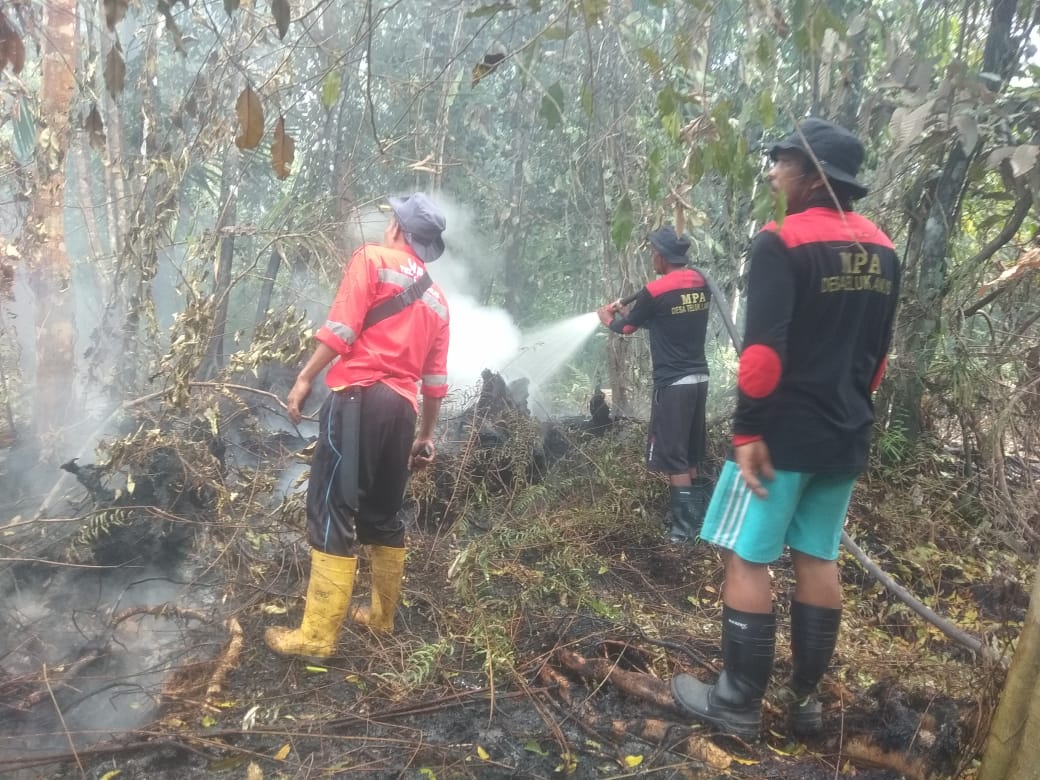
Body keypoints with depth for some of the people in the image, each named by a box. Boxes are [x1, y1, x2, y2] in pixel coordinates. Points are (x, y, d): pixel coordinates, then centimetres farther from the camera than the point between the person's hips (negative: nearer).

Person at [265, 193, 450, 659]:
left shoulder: (372, 258, 5)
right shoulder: (437, 300, 22)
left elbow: (342, 327, -10)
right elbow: (435, 379, 19)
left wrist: (305, 378, -7)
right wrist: (426, 434, 25)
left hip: (360, 397, -7)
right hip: (402, 409, 7)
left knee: (332, 511, -7)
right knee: (383, 515, 17)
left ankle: (316, 636, -5)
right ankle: (382, 617, 27)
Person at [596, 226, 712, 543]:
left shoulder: (655, 292, -15)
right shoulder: (701, 284, 7)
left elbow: (624, 327, 1)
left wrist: (606, 315, 23)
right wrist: (628, 311, 25)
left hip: (673, 383, -7)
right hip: (698, 378, 7)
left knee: (673, 456, 1)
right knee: (689, 454, 17)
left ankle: (685, 527, 4)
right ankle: (694, 514, 24)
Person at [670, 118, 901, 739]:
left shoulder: (783, 241, -14)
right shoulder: (882, 251, 11)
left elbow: (764, 349, -21)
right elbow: (878, 353, 17)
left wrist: (748, 431, -17)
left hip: (785, 432, -7)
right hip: (846, 436, 8)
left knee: (747, 558, 1)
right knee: (819, 558, 13)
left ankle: (740, 704, 9)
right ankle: (806, 697, 22)